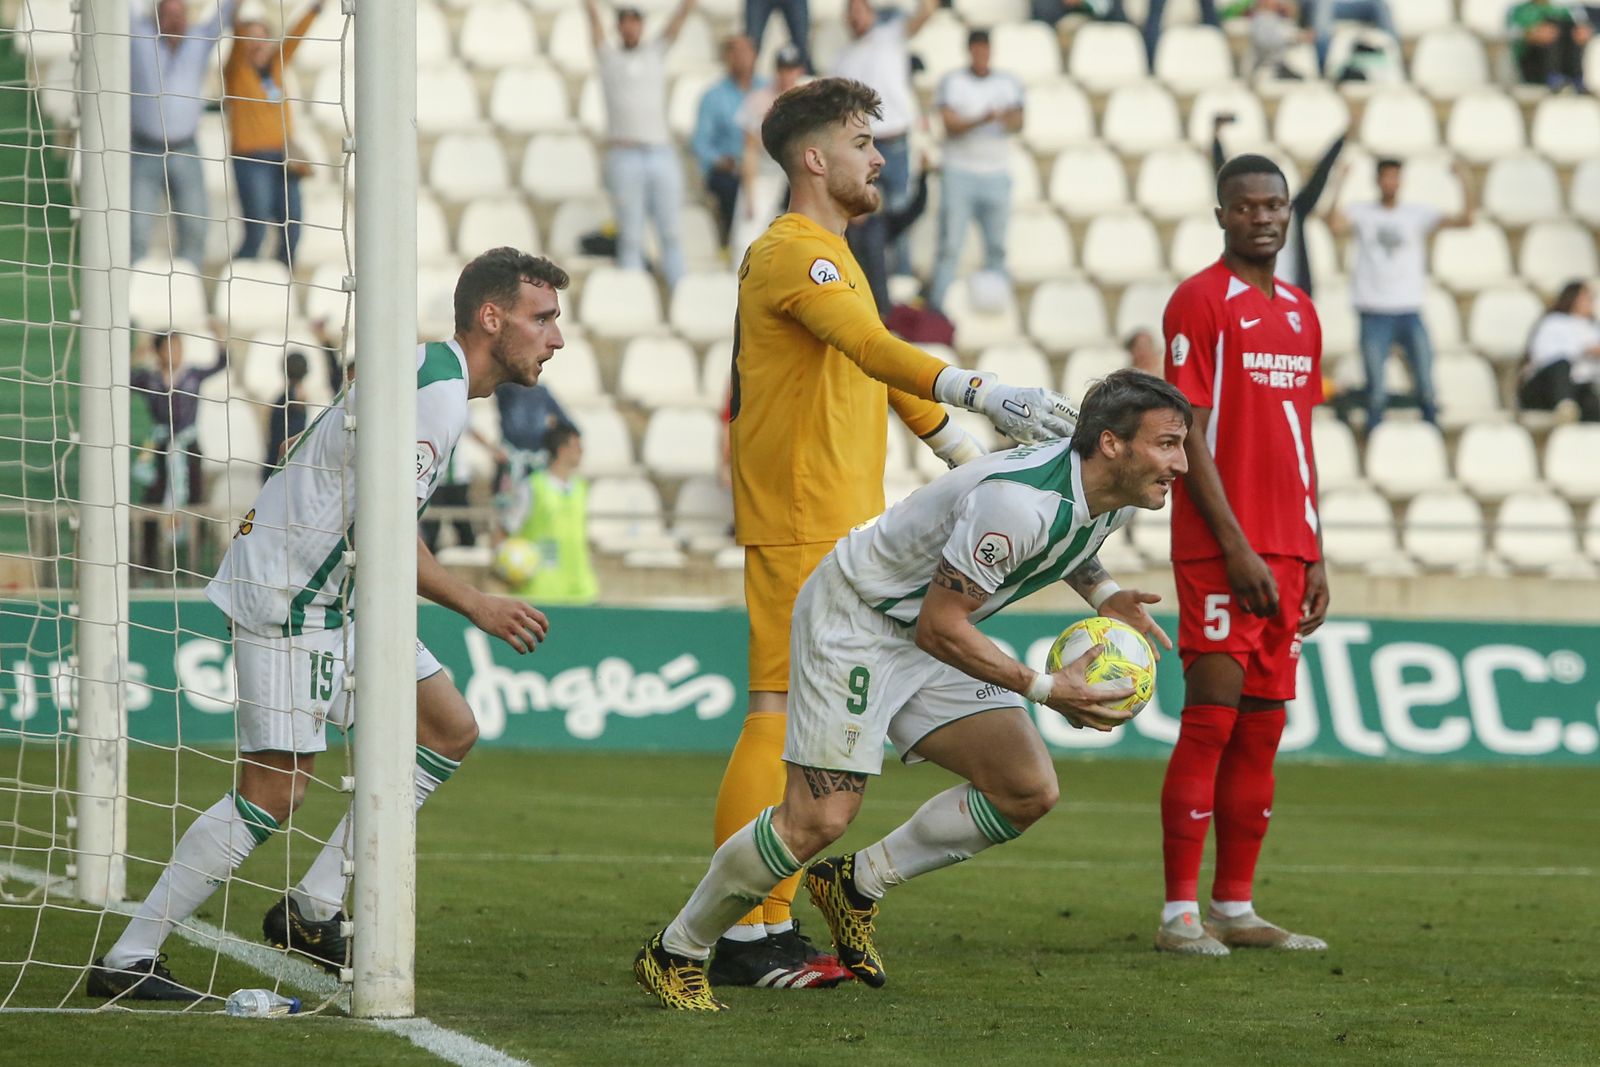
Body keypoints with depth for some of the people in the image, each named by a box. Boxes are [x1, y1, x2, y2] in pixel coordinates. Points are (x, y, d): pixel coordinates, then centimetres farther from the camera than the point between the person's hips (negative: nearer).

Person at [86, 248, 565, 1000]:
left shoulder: (432, 371, 12)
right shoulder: (437, 394, -19)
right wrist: (479, 608, -15)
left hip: (336, 596, 10)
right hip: (287, 598, -10)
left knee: (450, 731, 8)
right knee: (275, 792, -12)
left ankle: (313, 910, 9)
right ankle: (127, 959, -7)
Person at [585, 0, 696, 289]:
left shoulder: (656, 52, 14)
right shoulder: (609, 56, 9)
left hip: (662, 154, 2)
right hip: (624, 155, -2)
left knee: (670, 233, 2)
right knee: (631, 238, -2)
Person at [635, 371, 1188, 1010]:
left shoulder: (1115, 495, -4)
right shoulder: (1018, 501, -34)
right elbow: (938, 627, -29)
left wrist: (1102, 593, 5)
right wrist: (1045, 690, -30)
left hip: (929, 636, 9)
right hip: (855, 622, -9)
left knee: (1029, 792, -3)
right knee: (819, 820, -15)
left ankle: (856, 887, 13)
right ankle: (674, 954, 4)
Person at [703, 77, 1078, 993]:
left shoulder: (831, 257, 21)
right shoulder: (791, 254, -13)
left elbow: (879, 370, 32)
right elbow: (875, 351, -29)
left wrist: (972, 456, 31)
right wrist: (982, 393, -41)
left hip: (844, 528, 10)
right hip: (799, 526, -10)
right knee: (782, 719, -11)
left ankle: (774, 922, 15)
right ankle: (742, 931, -11)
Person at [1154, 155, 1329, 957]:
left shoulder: (1301, 314, 17)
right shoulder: (1199, 303, -5)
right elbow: (1189, 433, -11)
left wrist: (1315, 558, 14)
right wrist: (1237, 547, -16)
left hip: (1285, 553, 7)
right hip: (1218, 551, -7)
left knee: (1263, 727, 6)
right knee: (1210, 720, -9)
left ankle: (1236, 907, 10)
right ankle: (1180, 912, -8)